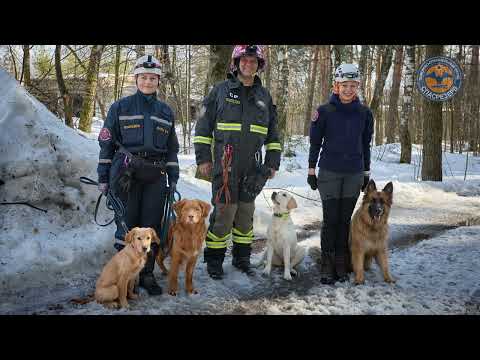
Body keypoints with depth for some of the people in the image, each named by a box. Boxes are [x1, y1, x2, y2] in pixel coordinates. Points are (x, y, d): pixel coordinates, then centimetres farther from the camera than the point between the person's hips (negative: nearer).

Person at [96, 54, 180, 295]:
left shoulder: (166, 112, 14)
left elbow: (172, 148, 17)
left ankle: (147, 274, 16)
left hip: (156, 176, 3)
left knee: (152, 225, 4)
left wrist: (173, 179, 11)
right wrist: (103, 177, -1)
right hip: (126, 173, -3)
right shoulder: (120, 107, 3)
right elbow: (106, 142, 4)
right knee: (127, 224, -1)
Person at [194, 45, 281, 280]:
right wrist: (203, 158, -5)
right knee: (224, 213, -5)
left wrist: (272, 162, 11)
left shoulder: (264, 96, 12)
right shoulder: (221, 90, 1)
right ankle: (214, 259, 10)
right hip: (224, 166, -4)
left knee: (246, 214, 11)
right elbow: (203, 126, 1)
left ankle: (242, 258, 24)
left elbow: (272, 133, 17)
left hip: (252, 168, 4)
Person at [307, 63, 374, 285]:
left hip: (354, 174, 2)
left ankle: (342, 265, 16)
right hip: (329, 173, -2)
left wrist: (366, 173, 13)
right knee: (331, 220, -2)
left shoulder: (364, 113, 5)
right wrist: (311, 171, 1)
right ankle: (327, 266, 7)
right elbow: (315, 143, 2)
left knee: (345, 220, 7)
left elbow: (365, 146, 12)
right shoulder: (324, 111, -3)